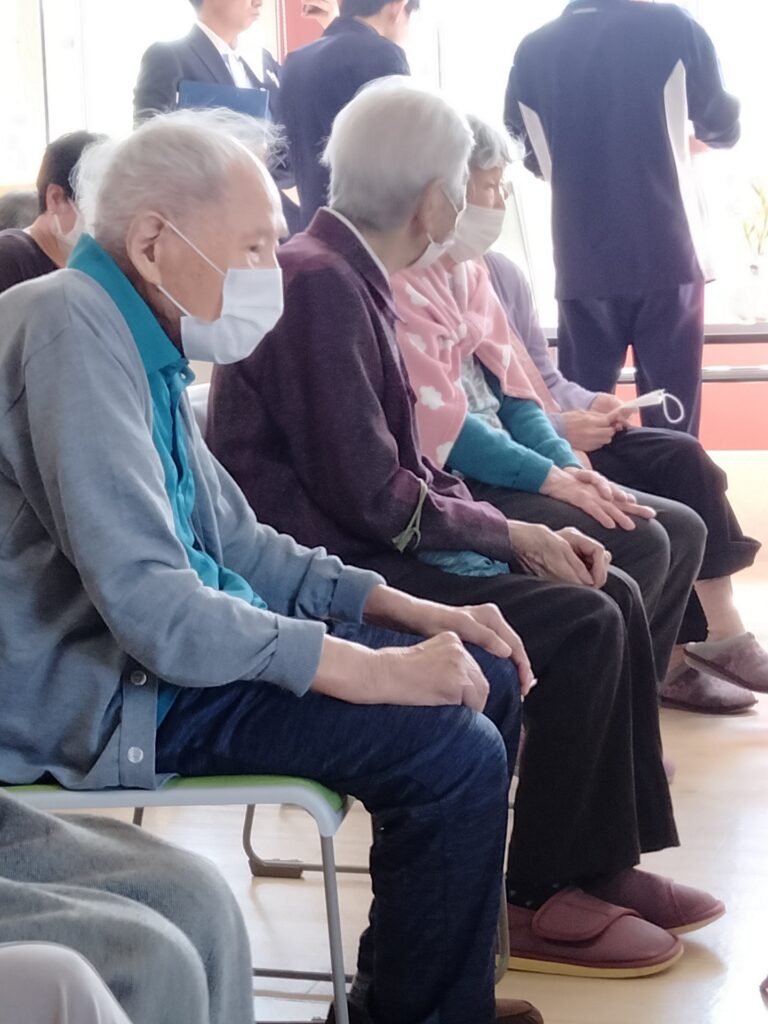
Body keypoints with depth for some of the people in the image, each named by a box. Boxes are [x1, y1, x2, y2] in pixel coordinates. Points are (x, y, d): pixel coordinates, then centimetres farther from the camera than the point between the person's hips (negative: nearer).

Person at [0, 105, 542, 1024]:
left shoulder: (139, 338, 11)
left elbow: (232, 540, 19)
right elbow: (148, 605, -27)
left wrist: (407, 610, 8)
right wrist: (371, 669, -24)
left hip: (171, 640, 10)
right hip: (106, 697, -10)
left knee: (488, 676, 11)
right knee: (452, 746, -21)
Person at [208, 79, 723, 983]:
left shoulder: (351, 279, 11)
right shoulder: (319, 283, -19)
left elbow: (407, 471, 14)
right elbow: (370, 496, -22)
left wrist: (520, 531, 1)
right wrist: (506, 533, -10)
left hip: (364, 548, 10)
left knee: (613, 599, 4)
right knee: (581, 628, -17)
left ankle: (606, 862, 9)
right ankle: (539, 900, -5)